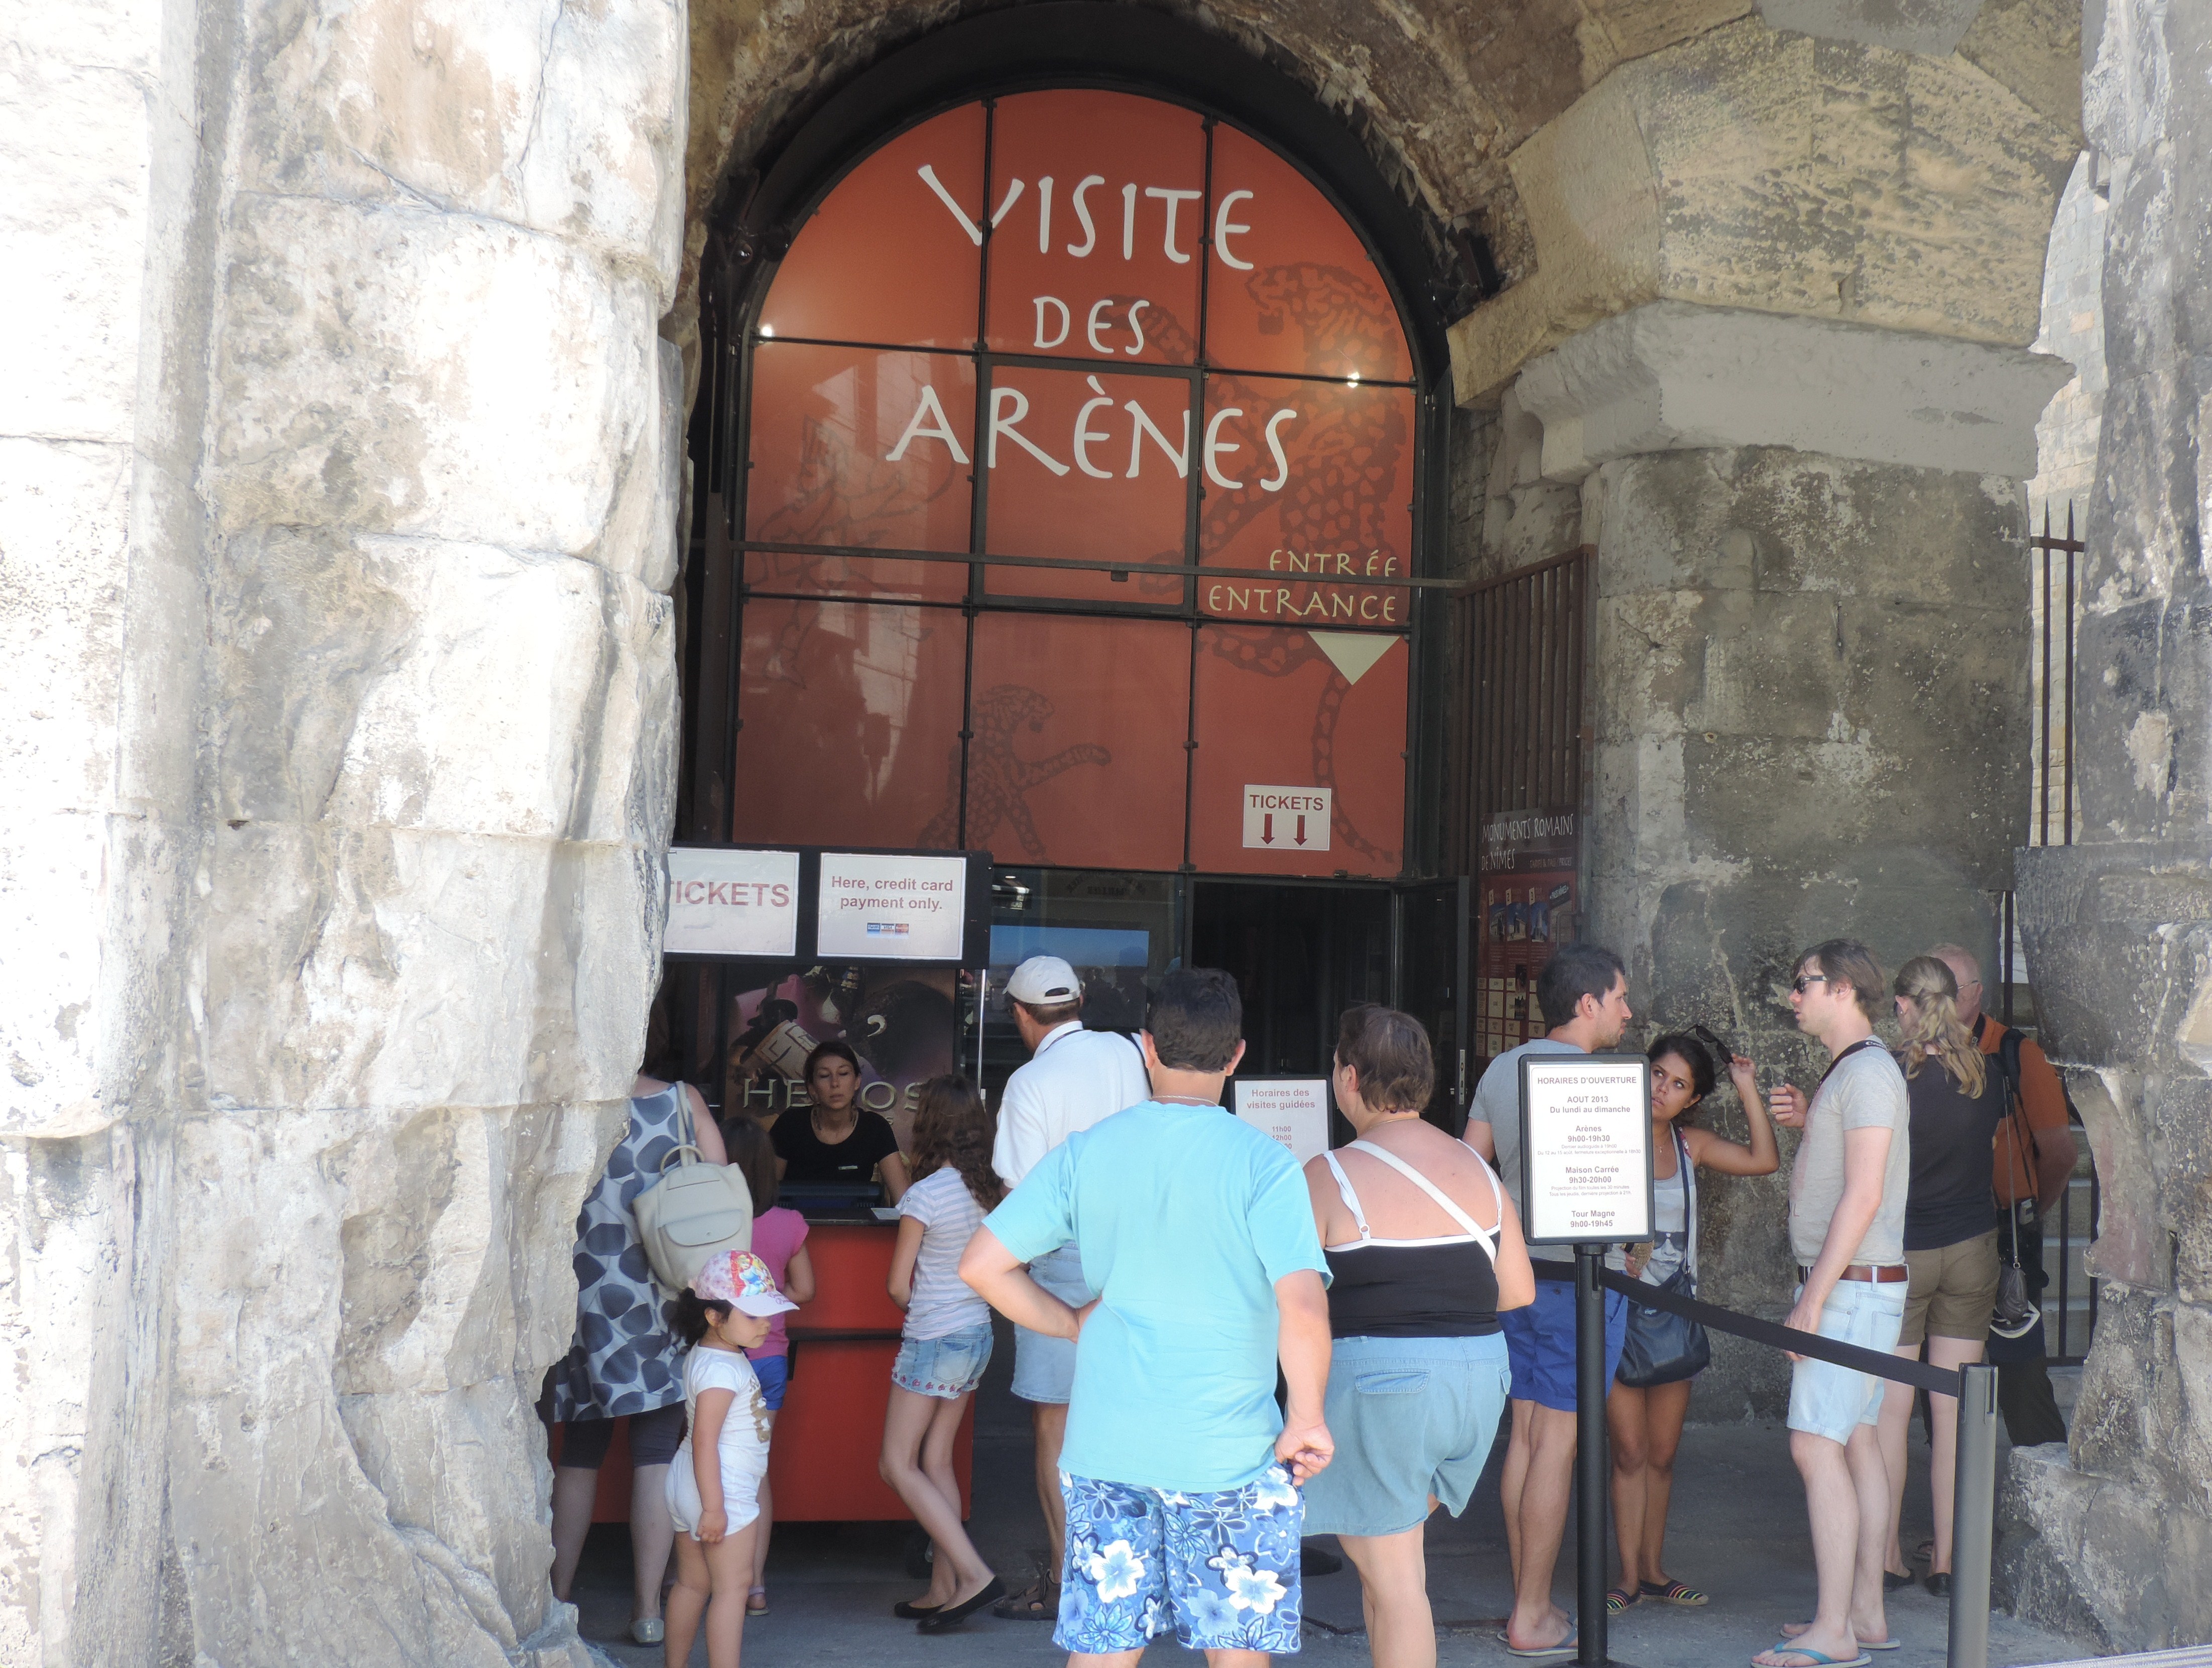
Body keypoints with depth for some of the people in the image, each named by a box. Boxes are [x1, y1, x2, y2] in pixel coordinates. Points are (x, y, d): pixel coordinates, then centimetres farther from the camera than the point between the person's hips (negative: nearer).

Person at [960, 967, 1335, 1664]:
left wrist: (1073, 1324, 9)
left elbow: (982, 1265, -2)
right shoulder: (1262, 1162, -11)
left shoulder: (1085, 1154, 0)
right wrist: (1306, 1418, -7)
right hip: (1229, 1451, -3)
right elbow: (1304, 1306, -21)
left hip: (1106, 1446, 3)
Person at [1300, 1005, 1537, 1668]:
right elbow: (1520, 1290, 9)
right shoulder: (1475, 1168, 6)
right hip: (1479, 1375, 6)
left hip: (1377, 1381, -6)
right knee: (1391, 1552, 24)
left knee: (1394, 1580, 3)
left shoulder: (1329, 1177, -11)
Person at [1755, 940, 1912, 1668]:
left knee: (1816, 1446, -11)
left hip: (1852, 1285, -10)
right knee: (1857, 1444, 11)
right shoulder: (1846, 1071, 16)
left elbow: (1864, 1196, -21)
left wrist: (1813, 1300, -21)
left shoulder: (1867, 1072, -15)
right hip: (1848, 1284, 10)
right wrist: (1807, 1122, 9)